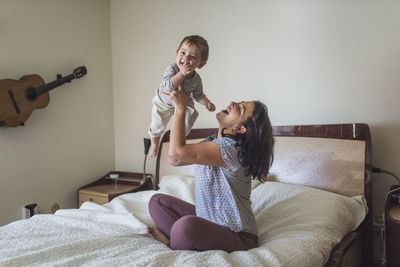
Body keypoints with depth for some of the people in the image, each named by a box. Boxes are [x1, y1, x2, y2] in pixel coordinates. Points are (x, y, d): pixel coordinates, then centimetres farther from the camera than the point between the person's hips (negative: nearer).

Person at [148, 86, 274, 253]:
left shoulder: (230, 148, -24)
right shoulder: (213, 143, 6)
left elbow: (176, 151, -28)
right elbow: (175, 161, 7)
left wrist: (180, 107, -17)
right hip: (208, 219, 9)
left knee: (186, 225, -37)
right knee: (157, 201, 7)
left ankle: (173, 246, -4)